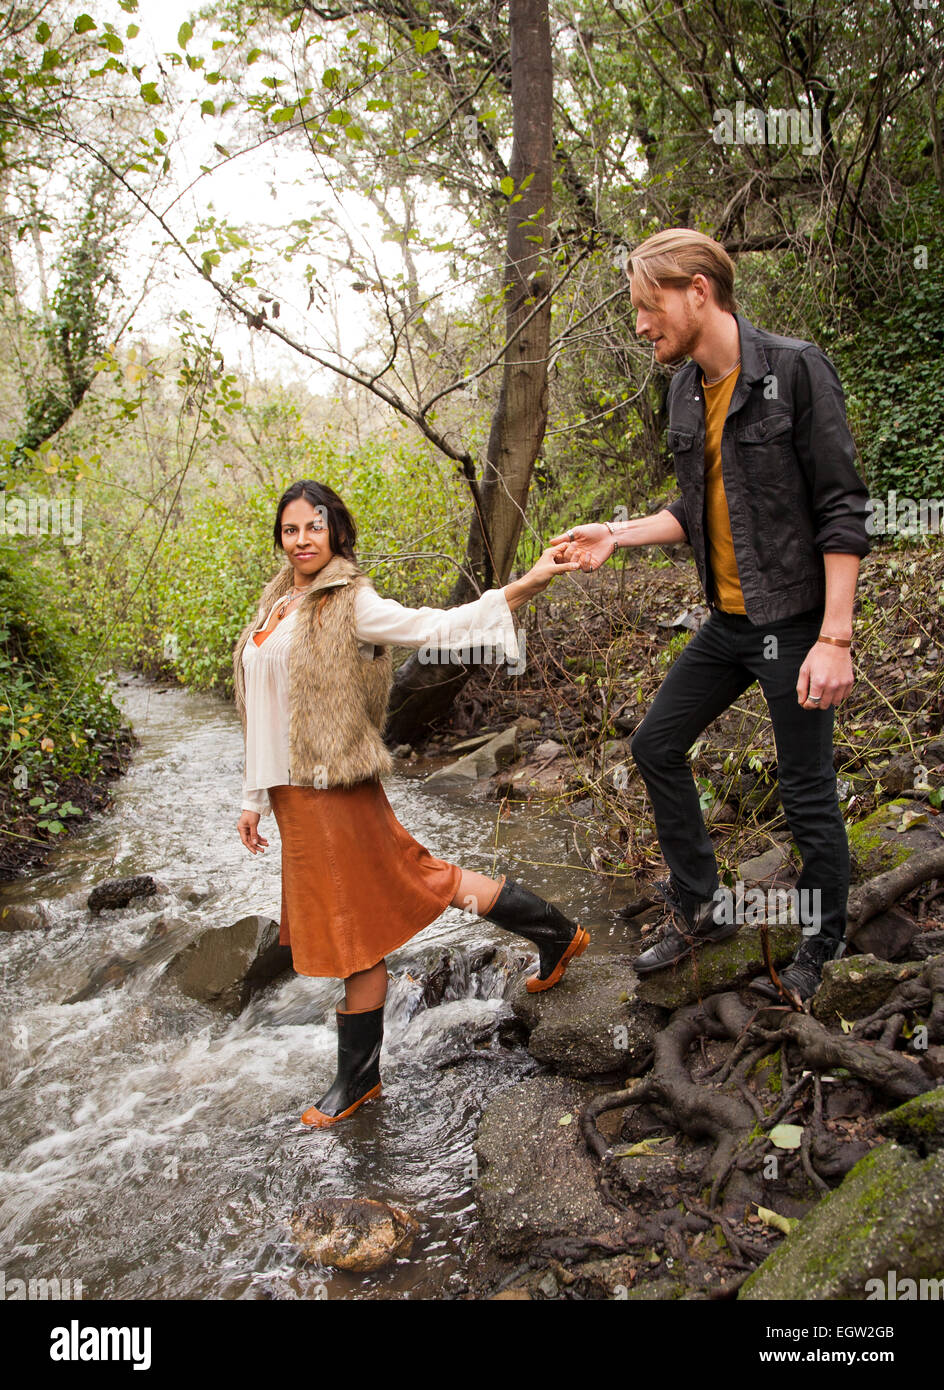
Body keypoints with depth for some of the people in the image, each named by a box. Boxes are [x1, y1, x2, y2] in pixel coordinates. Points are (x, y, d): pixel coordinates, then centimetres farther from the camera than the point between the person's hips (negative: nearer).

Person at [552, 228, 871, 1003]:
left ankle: (824, 946, 25)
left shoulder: (795, 370, -14)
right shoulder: (687, 390, 8)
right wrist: (619, 535, 2)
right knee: (657, 743, 11)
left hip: (795, 619, -8)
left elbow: (843, 510, -16)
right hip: (729, 621, 8)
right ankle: (701, 909, 26)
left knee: (807, 791, 3)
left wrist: (835, 637, -21)